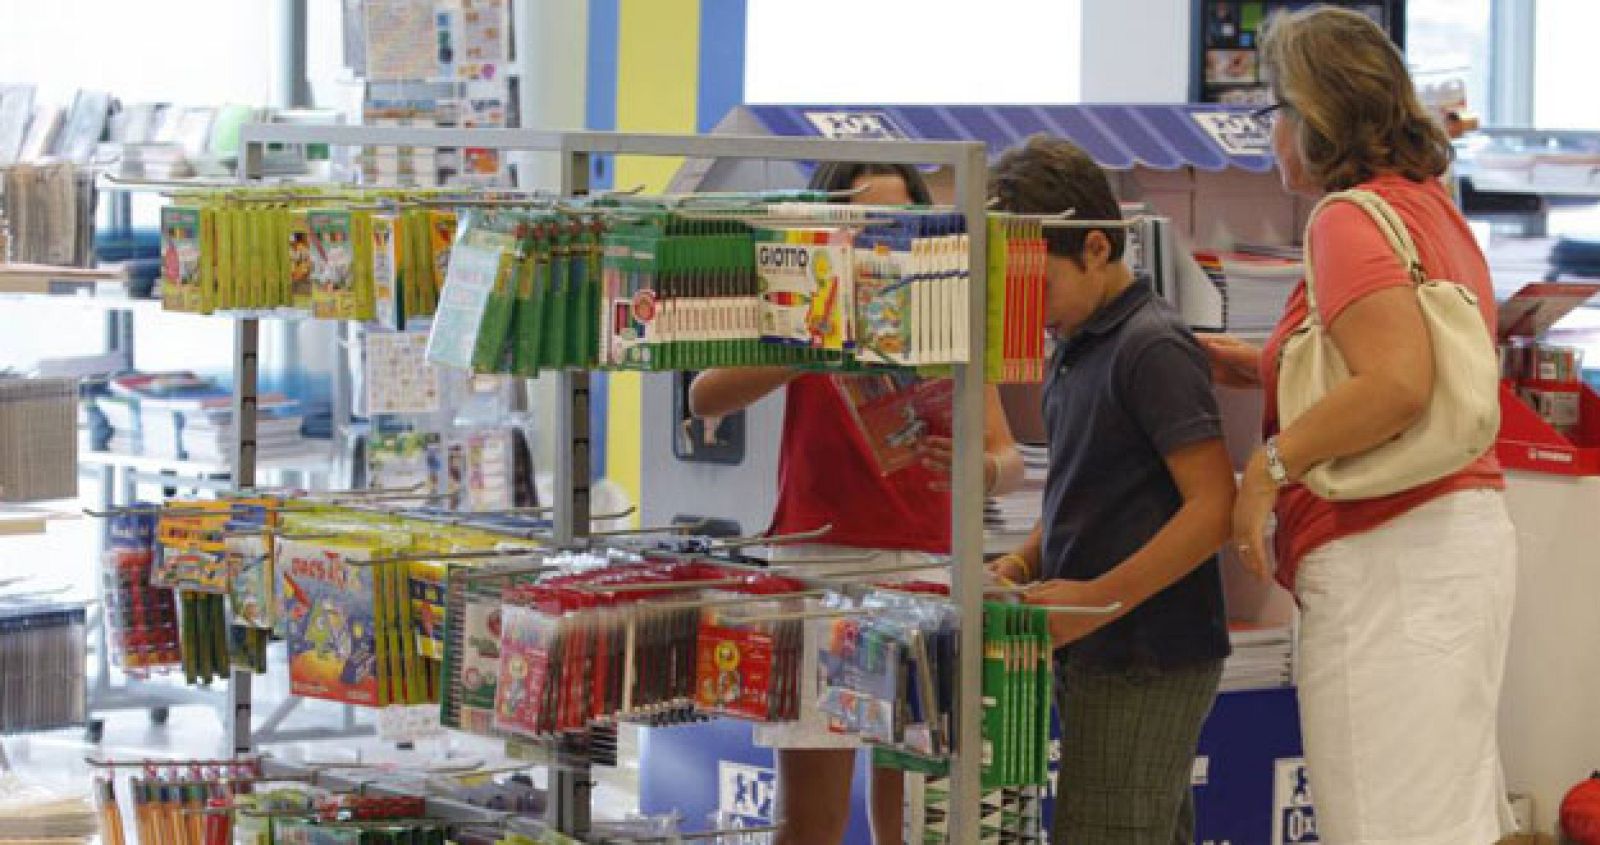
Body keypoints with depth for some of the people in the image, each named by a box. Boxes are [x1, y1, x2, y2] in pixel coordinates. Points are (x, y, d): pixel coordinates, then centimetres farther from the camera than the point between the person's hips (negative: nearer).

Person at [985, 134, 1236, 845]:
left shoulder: (1153, 347, -13)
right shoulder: (1073, 350, 15)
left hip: (1147, 660, -10)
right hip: (1099, 655, 10)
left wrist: (1100, 597, -23)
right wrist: (1025, 564, 7)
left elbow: (1214, 504, -19)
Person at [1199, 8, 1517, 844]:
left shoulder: (1349, 223, -12)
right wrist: (1265, 367, 20)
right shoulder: (1430, 206, 17)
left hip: (1386, 555, -10)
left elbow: (1397, 386, -25)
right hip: (1467, 530, 10)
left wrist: (1270, 462, -16)